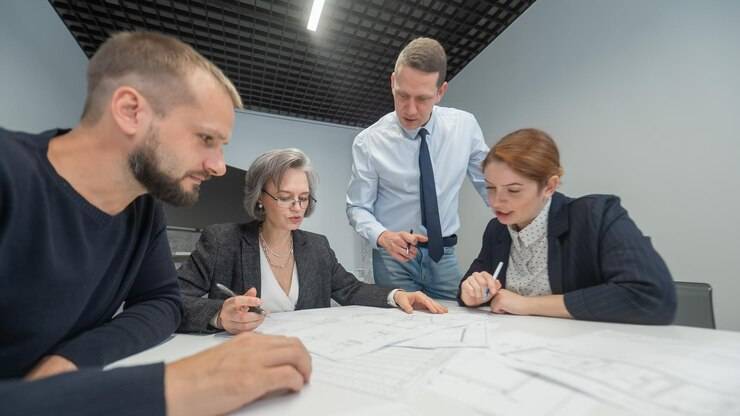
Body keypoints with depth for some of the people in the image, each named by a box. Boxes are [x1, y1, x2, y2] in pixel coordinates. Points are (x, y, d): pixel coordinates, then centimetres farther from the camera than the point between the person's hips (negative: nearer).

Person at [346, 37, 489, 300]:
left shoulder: (465, 125, -5)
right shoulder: (368, 142, -12)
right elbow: (358, 208, -7)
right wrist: (383, 236, -26)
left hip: (444, 254, 3)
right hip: (394, 257, -2)